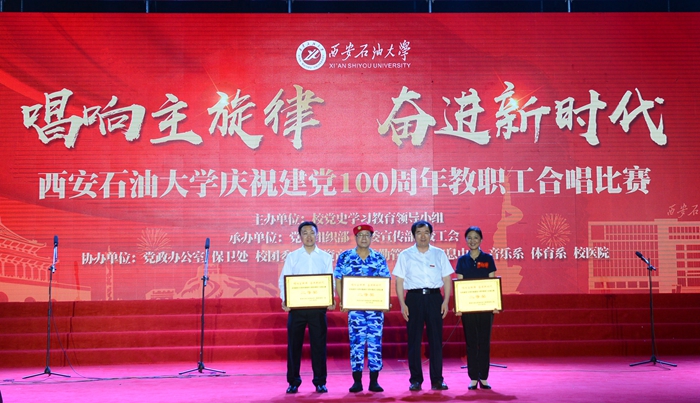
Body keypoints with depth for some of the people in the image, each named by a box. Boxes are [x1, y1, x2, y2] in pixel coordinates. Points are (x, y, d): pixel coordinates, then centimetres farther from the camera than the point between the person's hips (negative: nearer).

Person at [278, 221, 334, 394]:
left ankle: (320, 382, 14)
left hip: (318, 306, 0)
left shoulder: (326, 257, 8)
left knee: (319, 344, 3)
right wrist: (284, 299, -13)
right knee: (294, 344, 3)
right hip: (296, 305, 0)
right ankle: (293, 382, 14)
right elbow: (284, 280, 2)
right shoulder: (292, 256, 7)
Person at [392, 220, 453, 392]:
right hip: (414, 298, -1)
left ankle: (437, 379, 9)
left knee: (436, 339, 1)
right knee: (414, 340, 2)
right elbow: (399, 281, 4)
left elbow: (447, 279, 9)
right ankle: (415, 380, 10)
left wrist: (446, 301, -1)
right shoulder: (405, 255, 6)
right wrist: (402, 304, -4)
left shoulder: (439, 254, 9)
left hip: (434, 297, 1)